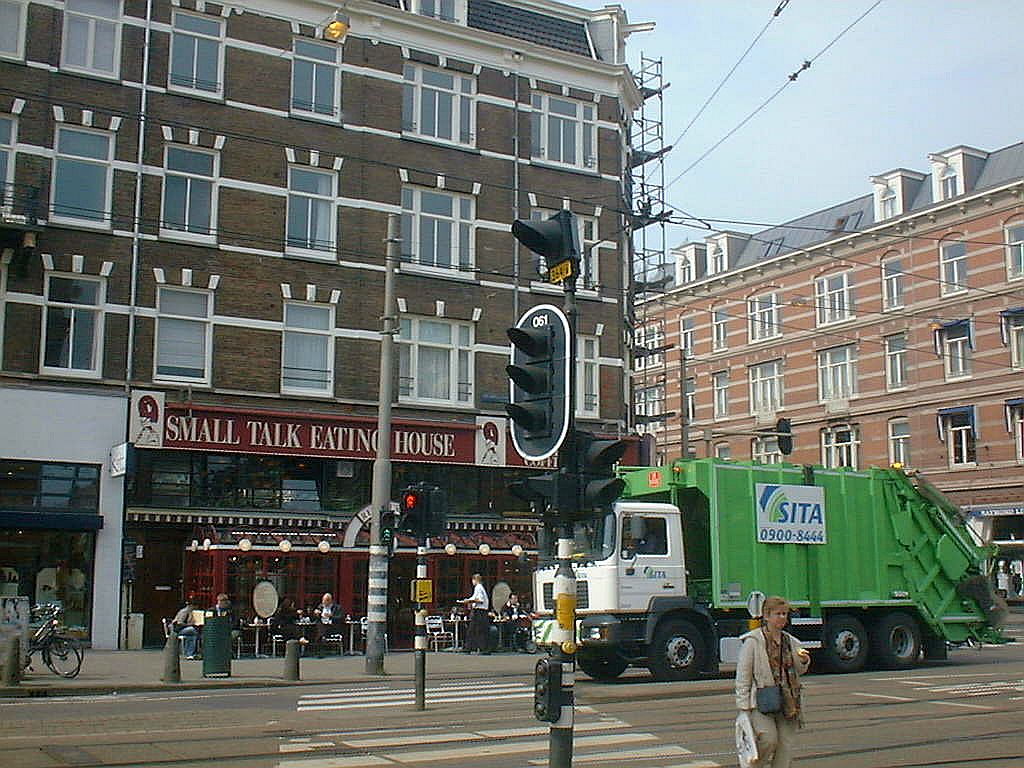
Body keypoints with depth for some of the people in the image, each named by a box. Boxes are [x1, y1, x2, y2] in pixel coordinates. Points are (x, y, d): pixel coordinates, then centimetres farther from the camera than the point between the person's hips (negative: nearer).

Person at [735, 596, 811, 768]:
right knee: (769, 739, -19)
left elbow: (799, 671, 23)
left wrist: (804, 661, -1)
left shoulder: (790, 641, 11)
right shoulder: (752, 641, -5)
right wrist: (744, 705, -11)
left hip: (787, 701, 5)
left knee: (786, 744, 3)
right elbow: (743, 676, -6)